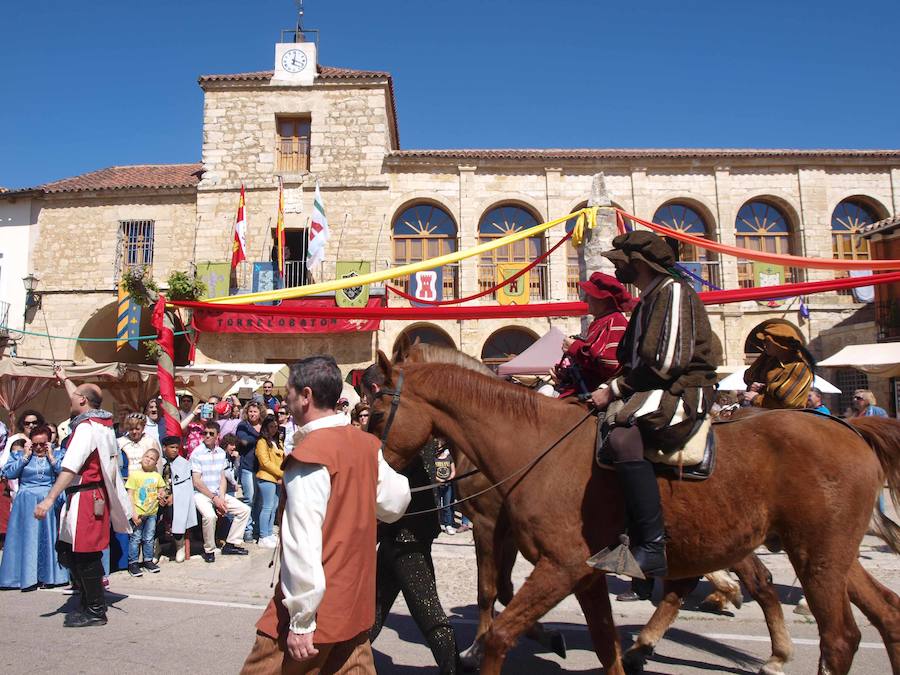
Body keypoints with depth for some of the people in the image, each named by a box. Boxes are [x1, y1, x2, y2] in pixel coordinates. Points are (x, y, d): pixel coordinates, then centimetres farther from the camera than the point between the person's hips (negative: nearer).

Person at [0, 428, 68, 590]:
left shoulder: (57, 454, 7)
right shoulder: (19, 454, 8)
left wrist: (51, 457, -9)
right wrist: (25, 456, -8)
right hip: (26, 504, 0)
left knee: (48, 539, 4)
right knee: (27, 539, 0)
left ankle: (48, 576, 12)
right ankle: (28, 578, 7)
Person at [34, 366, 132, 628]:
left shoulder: (86, 428, -16)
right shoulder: (102, 422, 12)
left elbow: (70, 468, -25)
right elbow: (81, 399, 33)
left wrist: (50, 499, -28)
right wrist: (65, 379, 48)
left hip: (85, 499, -10)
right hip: (98, 496, 10)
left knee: (84, 557, -3)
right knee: (71, 553, 16)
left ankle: (95, 612, 5)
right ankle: (92, 603, 23)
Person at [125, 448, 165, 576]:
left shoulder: (157, 476, 6)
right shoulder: (134, 474, -7)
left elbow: (161, 489, 22)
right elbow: (130, 495, -9)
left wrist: (160, 495, -2)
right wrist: (133, 513, -15)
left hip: (152, 512, 4)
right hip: (138, 513, -4)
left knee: (149, 538, 12)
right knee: (136, 538, 1)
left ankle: (148, 560, 24)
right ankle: (133, 563, 10)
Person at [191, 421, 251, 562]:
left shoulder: (221, 453, 7)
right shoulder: (197, 453, -11)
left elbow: (223, 478, 9)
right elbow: (197, 482, -14)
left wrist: (222, 498, -7)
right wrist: (214, 498, -16)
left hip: (218, 493, 6)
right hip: (201, 494, -6)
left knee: (244, 510, -2)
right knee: (209, 516, -34)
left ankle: (230, 544, 7)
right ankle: (209, 550, -11)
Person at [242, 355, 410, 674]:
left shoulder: (310, 453, -19)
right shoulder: (366, 443, 1)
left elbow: (303, 542, -21)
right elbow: (396, 503, 8)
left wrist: (301, 621, -16)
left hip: (319, 608, -7)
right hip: (356, 601, 7)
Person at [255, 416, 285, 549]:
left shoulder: (278, 442, 18)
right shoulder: (262, 442, -7)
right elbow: (265, 462, -14)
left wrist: (283, 475, 1)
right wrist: (282, 473, -14)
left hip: (278, 479, 8)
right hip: (266, 478, -8)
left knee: (274, 507, 11)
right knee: (267, 507, -5)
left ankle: (269, 534, 20)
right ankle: (263, 538, 1)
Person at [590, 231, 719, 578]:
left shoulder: (674, 292, -8)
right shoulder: (649, 300, 22)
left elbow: (667, 362, -19)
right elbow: (634, 363, 23)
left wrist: (614, 390, -14)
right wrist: (610, 387, 5)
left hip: (685, 393, -11)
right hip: (653, 392, 11)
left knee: (622, 437, -35)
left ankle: (651, 548, -33)